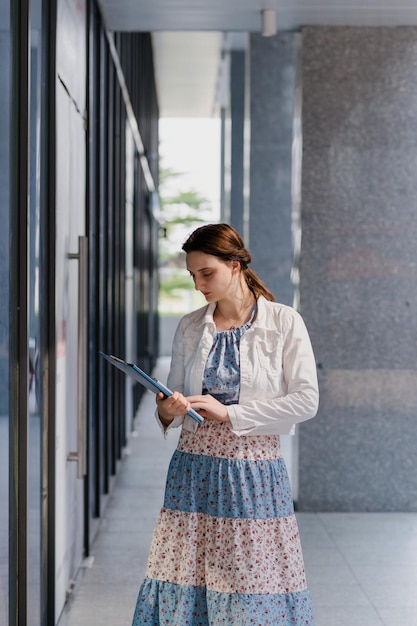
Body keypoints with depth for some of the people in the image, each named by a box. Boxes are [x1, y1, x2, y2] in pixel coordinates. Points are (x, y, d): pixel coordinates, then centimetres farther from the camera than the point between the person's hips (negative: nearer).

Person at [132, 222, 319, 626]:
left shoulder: (284, 323, -2)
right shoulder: (190, 327, 8)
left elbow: (306, 400, -8)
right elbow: (176, 394, 14)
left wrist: (230, 413, -12)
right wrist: (168, 411, -11)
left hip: (254, 469, -3)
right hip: (194, 467, 3)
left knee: (254, 582, -1)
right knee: (184, 580, 0)